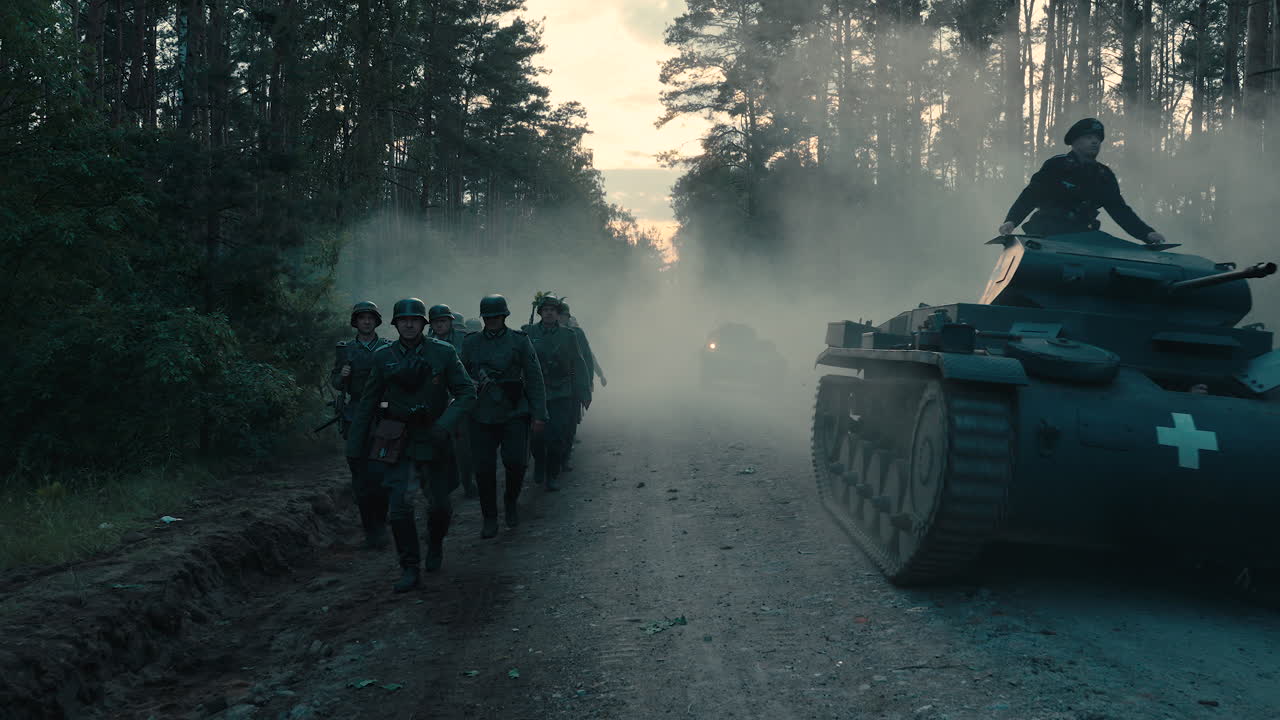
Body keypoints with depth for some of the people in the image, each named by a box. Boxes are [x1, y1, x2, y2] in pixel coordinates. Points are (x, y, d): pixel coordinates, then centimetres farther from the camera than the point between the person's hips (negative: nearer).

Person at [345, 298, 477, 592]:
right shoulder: (384, 357, 0)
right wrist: (355, 447, 5)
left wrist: (445, 425, -19)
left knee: (439, 505, 8)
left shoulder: (443, 353, -5)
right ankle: (409, 568, 4)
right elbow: (367, 403, 6)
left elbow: (467, 392, -5)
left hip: (432, 439, 0)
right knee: (400, 506, -8)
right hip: (395, 441, 0)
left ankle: (435, 546, 39)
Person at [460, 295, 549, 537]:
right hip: (482, 417, 2)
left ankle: (511, 501, 17)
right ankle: (490, 519, 15)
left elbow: (535, 379, 1)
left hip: (514, 414, -2)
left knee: (515, 462, -14)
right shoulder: (471, 343, 8)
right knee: (484, 469, -1)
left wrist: (539, 415, -5)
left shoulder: (519, 341, 1)